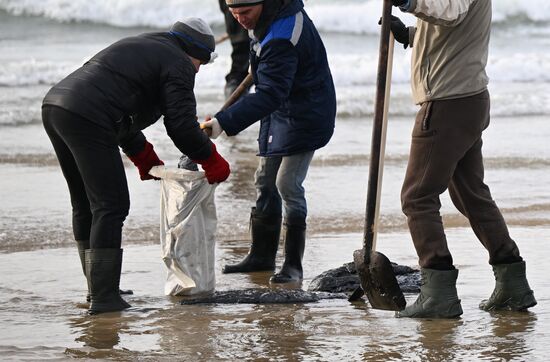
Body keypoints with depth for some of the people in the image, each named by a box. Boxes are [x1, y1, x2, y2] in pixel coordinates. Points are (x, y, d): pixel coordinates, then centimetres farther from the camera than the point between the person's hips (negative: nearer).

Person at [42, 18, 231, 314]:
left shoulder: (138, 47, 33)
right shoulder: (178, 65, 4)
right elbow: (182, 126, -3)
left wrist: (146, 160, 42)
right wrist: (212, 162, 11)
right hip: (87, 120, -10)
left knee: (85, 205, 19)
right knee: (111, 206, -7)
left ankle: (98, 288, 27)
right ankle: (103, 298, -10)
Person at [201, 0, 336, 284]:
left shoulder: (280, 41, -34)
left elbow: (269, 95, -40)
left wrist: (224, 122, -48)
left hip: (304, 116, -11)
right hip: (280, 112, 11)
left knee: (287, 184, -16)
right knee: (265, 182, 14)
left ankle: (293, 265, -9)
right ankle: (262, 255, 24)